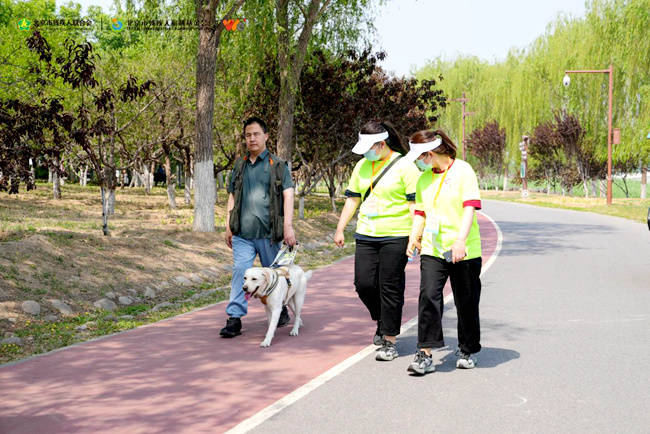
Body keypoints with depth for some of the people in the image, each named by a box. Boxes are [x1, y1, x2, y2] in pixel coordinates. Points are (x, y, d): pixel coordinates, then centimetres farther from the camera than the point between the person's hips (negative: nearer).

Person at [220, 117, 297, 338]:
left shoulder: (277, 165, 2)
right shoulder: (239, 166, 14)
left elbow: (288, 195, -4)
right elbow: (232, 197, 19)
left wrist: (288, 226, -13)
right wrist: (228, 227, 14)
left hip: (268, 232, -2)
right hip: (243, 233, 2)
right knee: (240, 271, -10)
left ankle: (281, 310, 31)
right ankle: (234, 319, -11)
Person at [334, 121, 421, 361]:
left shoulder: (405, 166, -5)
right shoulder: (362, 166, 14)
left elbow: (415, 203, -7)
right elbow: (352, 199, 20)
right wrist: (340, 229, 17)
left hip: (396, 236, -6)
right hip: (365, 236, 6)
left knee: (390, 288, -4)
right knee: (363, 284, 1)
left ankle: (389, 341, 5)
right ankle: (382, 321, 28)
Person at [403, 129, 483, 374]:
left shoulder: (463, 171, -6)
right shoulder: (424, 179, 12)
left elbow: (470, 207, -15)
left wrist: (461, 240, -26)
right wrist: (414, 237, 2)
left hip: (464, 251, -4)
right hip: (432, 250, 4)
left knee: (466, 303, 6)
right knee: (428, 296, -13)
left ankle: (467, 351, 25)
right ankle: (425, 354, -12)